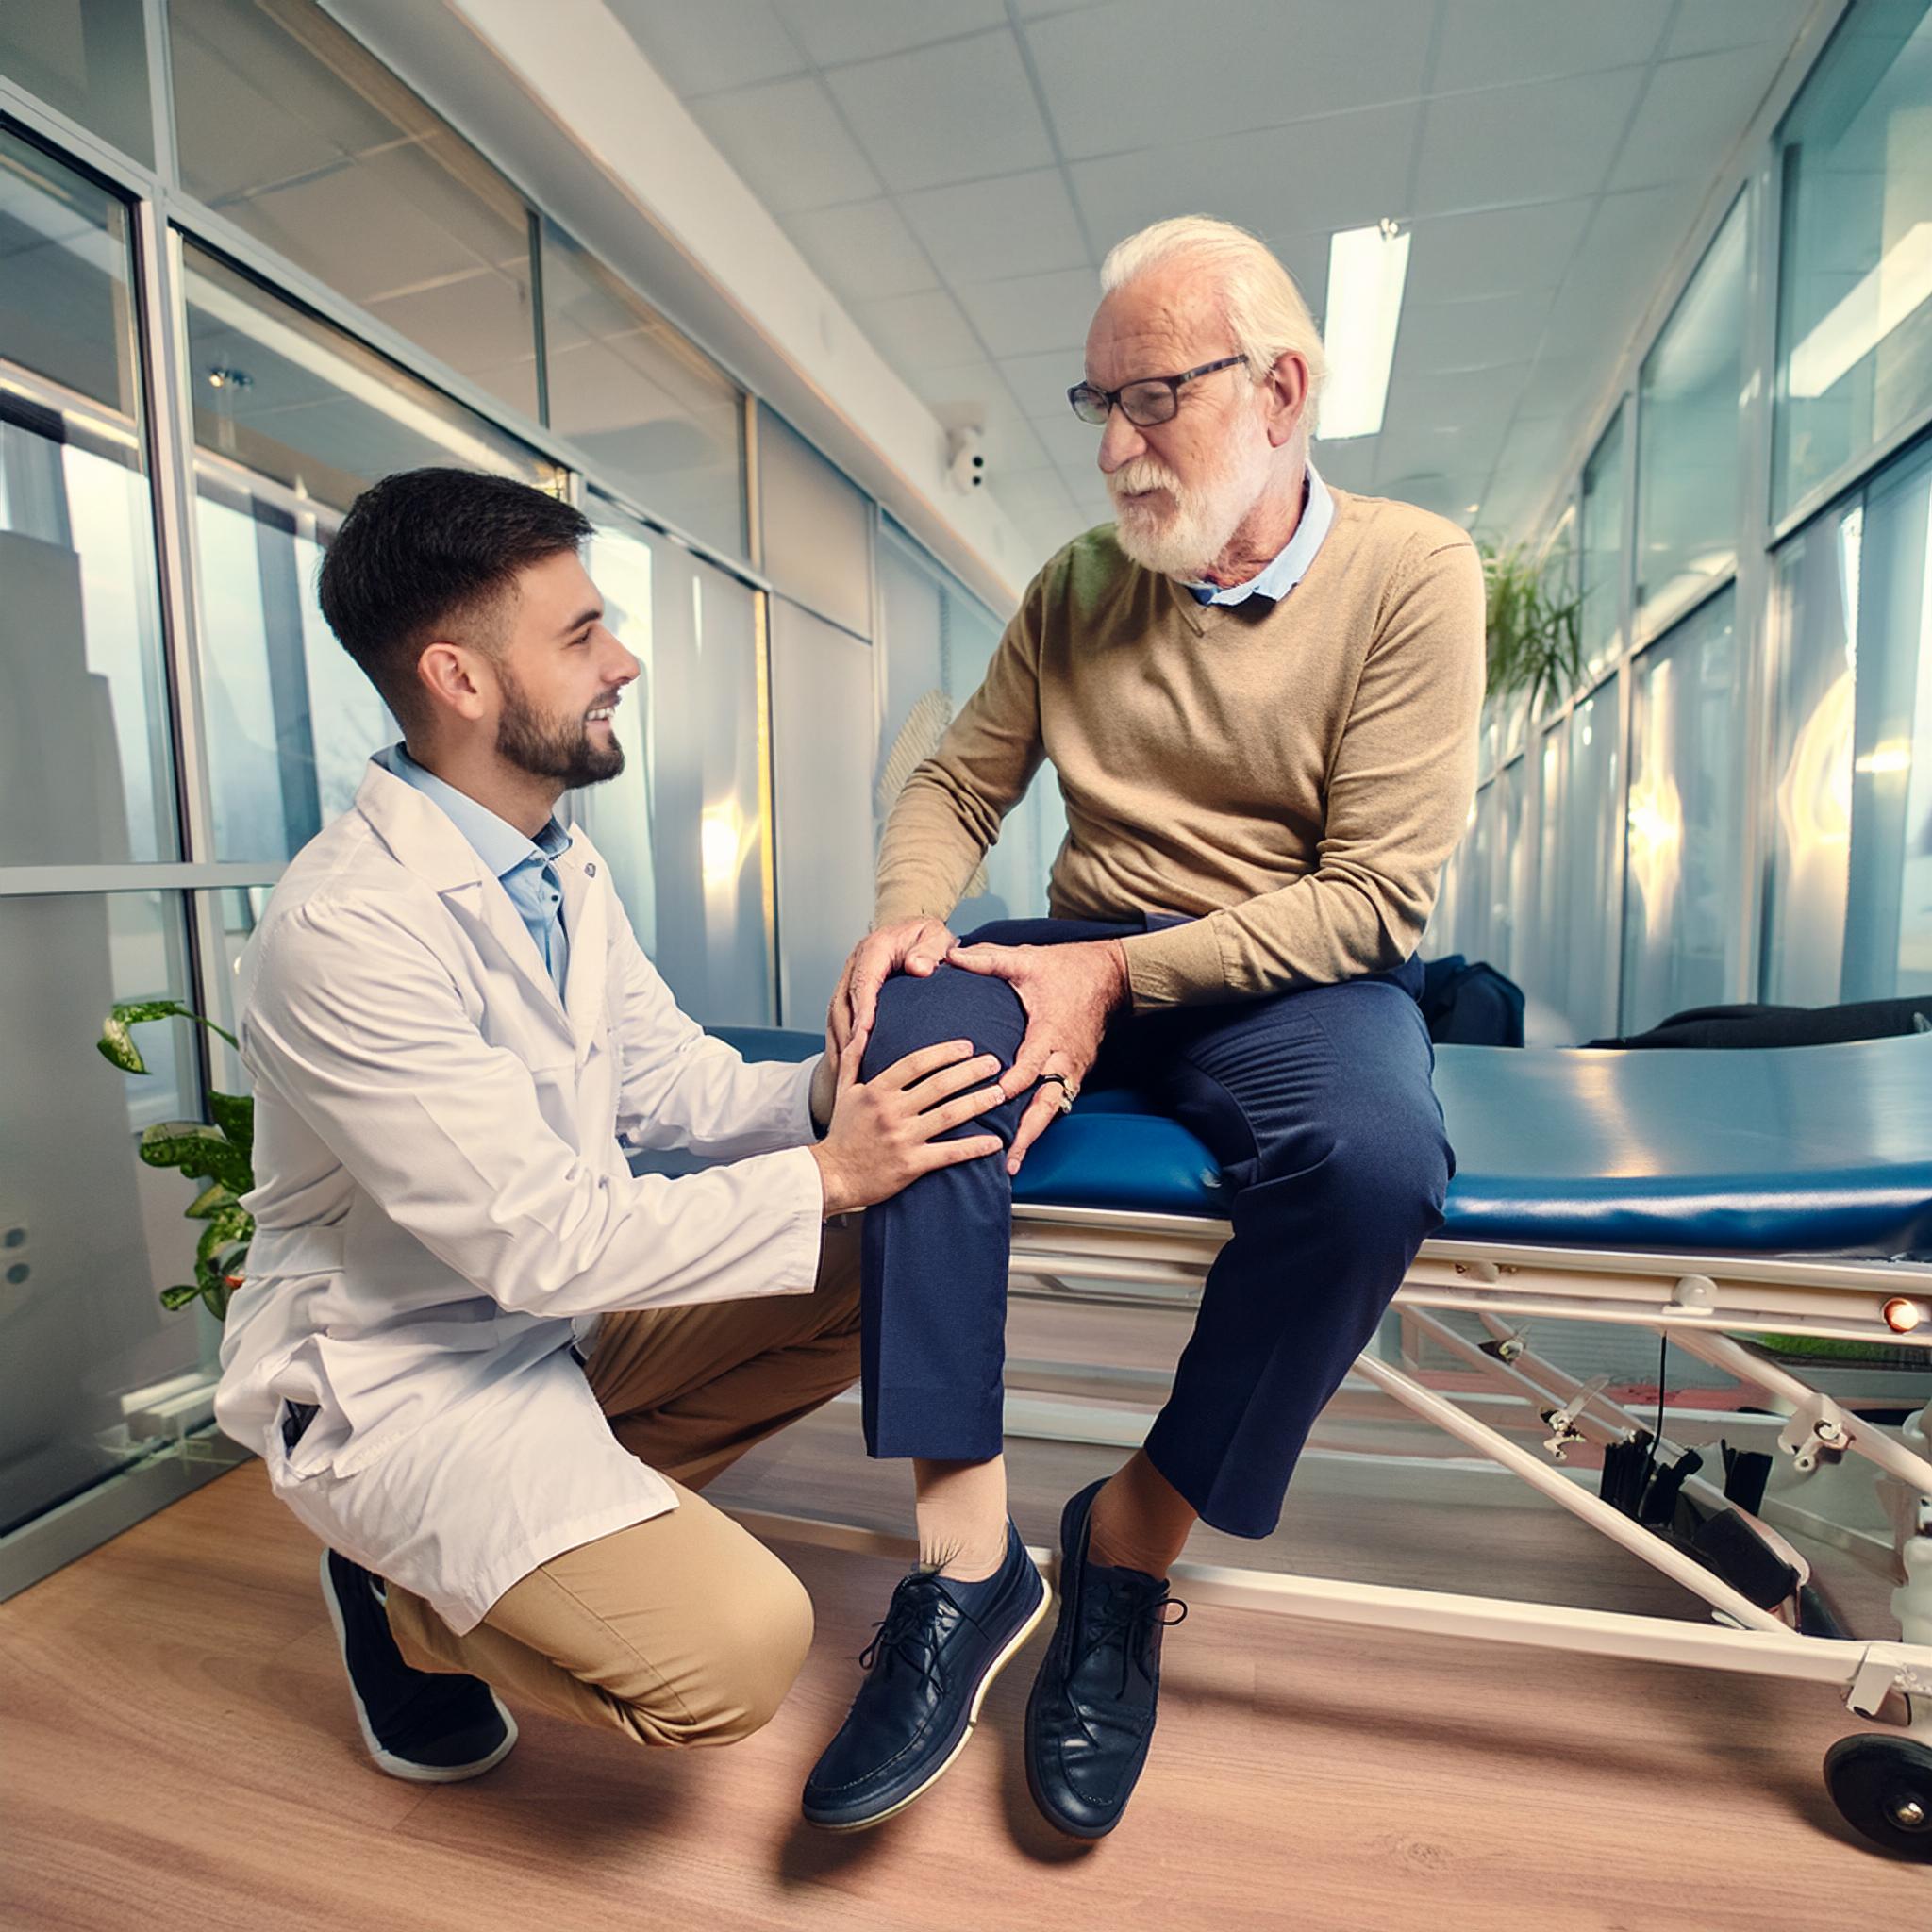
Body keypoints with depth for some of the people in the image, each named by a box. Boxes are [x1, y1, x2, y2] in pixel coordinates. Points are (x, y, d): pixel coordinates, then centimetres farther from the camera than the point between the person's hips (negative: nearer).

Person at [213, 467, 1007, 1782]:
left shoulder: (562, 868, 2)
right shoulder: (345, 929, -26)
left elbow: (670, 1081, 2)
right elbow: (540, 1238, -28)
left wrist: (828, 1091, -18)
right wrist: (829, 1175, -26)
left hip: (560, 1315, 8)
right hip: (401, 1377, -7)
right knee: (736, 1650, -21)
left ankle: (585, 1508, 5)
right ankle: (403, 1587, 6)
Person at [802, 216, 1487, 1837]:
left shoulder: (1409, 571, -4)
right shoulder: (1078, 587, 8)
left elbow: (1380, 893, -12)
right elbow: (956, 784, 9)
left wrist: (1121, 975, -20)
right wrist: (907, 914, -13)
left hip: (1299, 976, -2)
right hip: (1092, 959, 3)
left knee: (1373, 1157, -34)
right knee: (918, 1044, -27)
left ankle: (1134, 1539, -8)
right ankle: (969, 1560, -17)